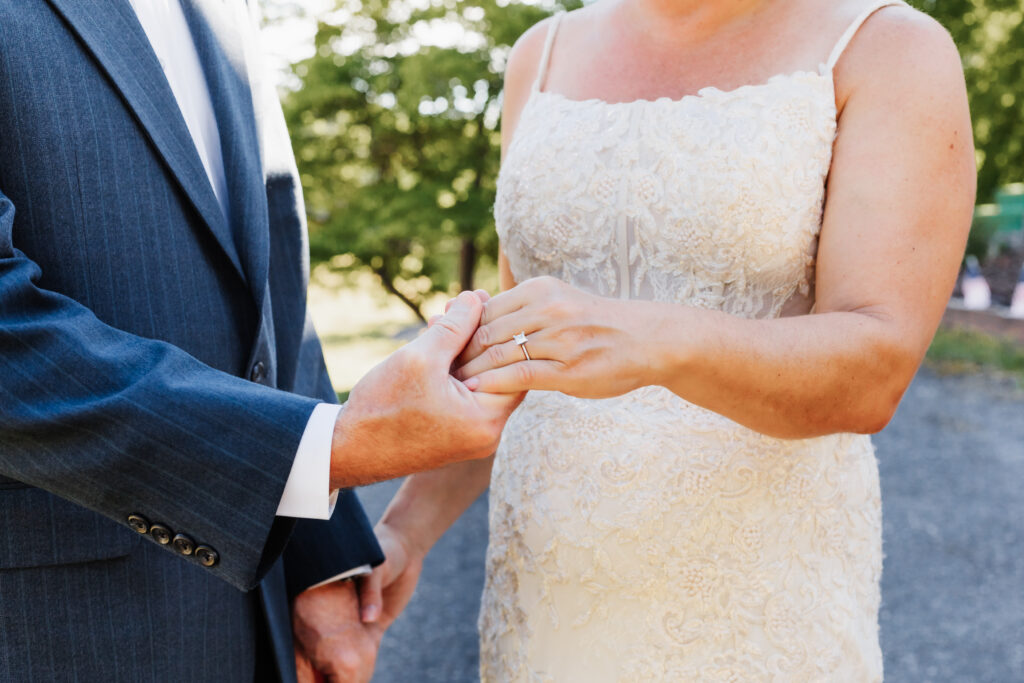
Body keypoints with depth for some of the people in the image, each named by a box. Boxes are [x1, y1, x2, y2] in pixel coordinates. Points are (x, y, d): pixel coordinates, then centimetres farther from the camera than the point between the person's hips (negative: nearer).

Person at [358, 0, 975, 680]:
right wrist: (405, 531, -4)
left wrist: (650, 342, -38)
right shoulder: (548, 58, 6)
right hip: (555, 599, 4)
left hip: (758, 616, -4)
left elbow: (873, 373, -19)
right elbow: (521, 346, 8)